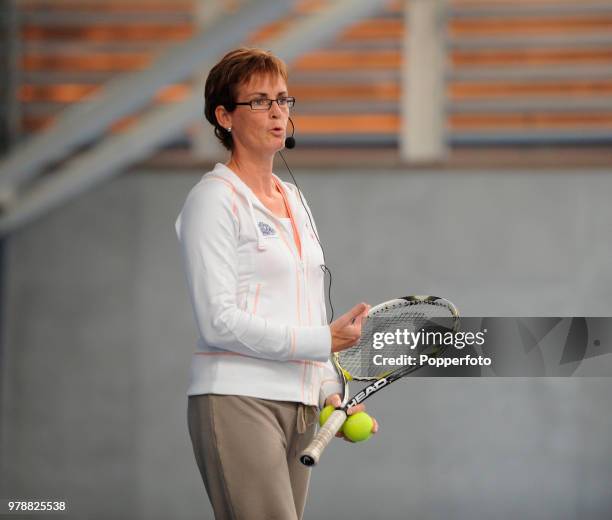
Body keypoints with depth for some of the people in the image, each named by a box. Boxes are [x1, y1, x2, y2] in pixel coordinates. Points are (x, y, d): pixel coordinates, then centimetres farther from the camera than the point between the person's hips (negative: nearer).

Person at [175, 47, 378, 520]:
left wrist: (330, 392, 11)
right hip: (237, 403, -7)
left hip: (299, 406, 7)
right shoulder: (214, 199, -5)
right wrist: (325, 340, -14)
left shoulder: (294, 201, 20)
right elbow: (220, 321, -13)